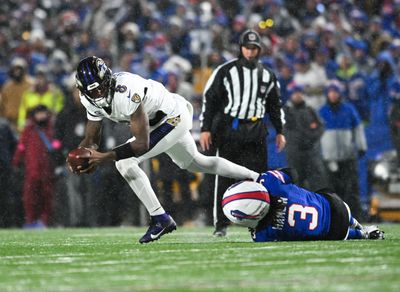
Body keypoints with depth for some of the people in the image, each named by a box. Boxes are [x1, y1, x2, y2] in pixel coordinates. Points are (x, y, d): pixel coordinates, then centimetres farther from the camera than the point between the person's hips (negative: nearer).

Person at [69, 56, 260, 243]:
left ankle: (160, 218, -11)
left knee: (124, 162, -21)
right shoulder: (91, 99, -14)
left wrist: (105, 157, -42)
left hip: (174, 118, -9)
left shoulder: (126, 92, -38)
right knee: (194, 163, 29)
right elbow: (91, 139, -5)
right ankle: (255, 179, 48)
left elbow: (142, 144, -37)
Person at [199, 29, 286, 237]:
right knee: (225, 178, -4)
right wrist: (205, 129, -8)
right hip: (228, 128, -3)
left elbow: (274, 105, 22)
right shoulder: (226, 71, 0)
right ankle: (220, 224, -1)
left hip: (255, 131, 3)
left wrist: (279, 131, 18)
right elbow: (210, 99, -1)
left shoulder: (267, 76, 13)